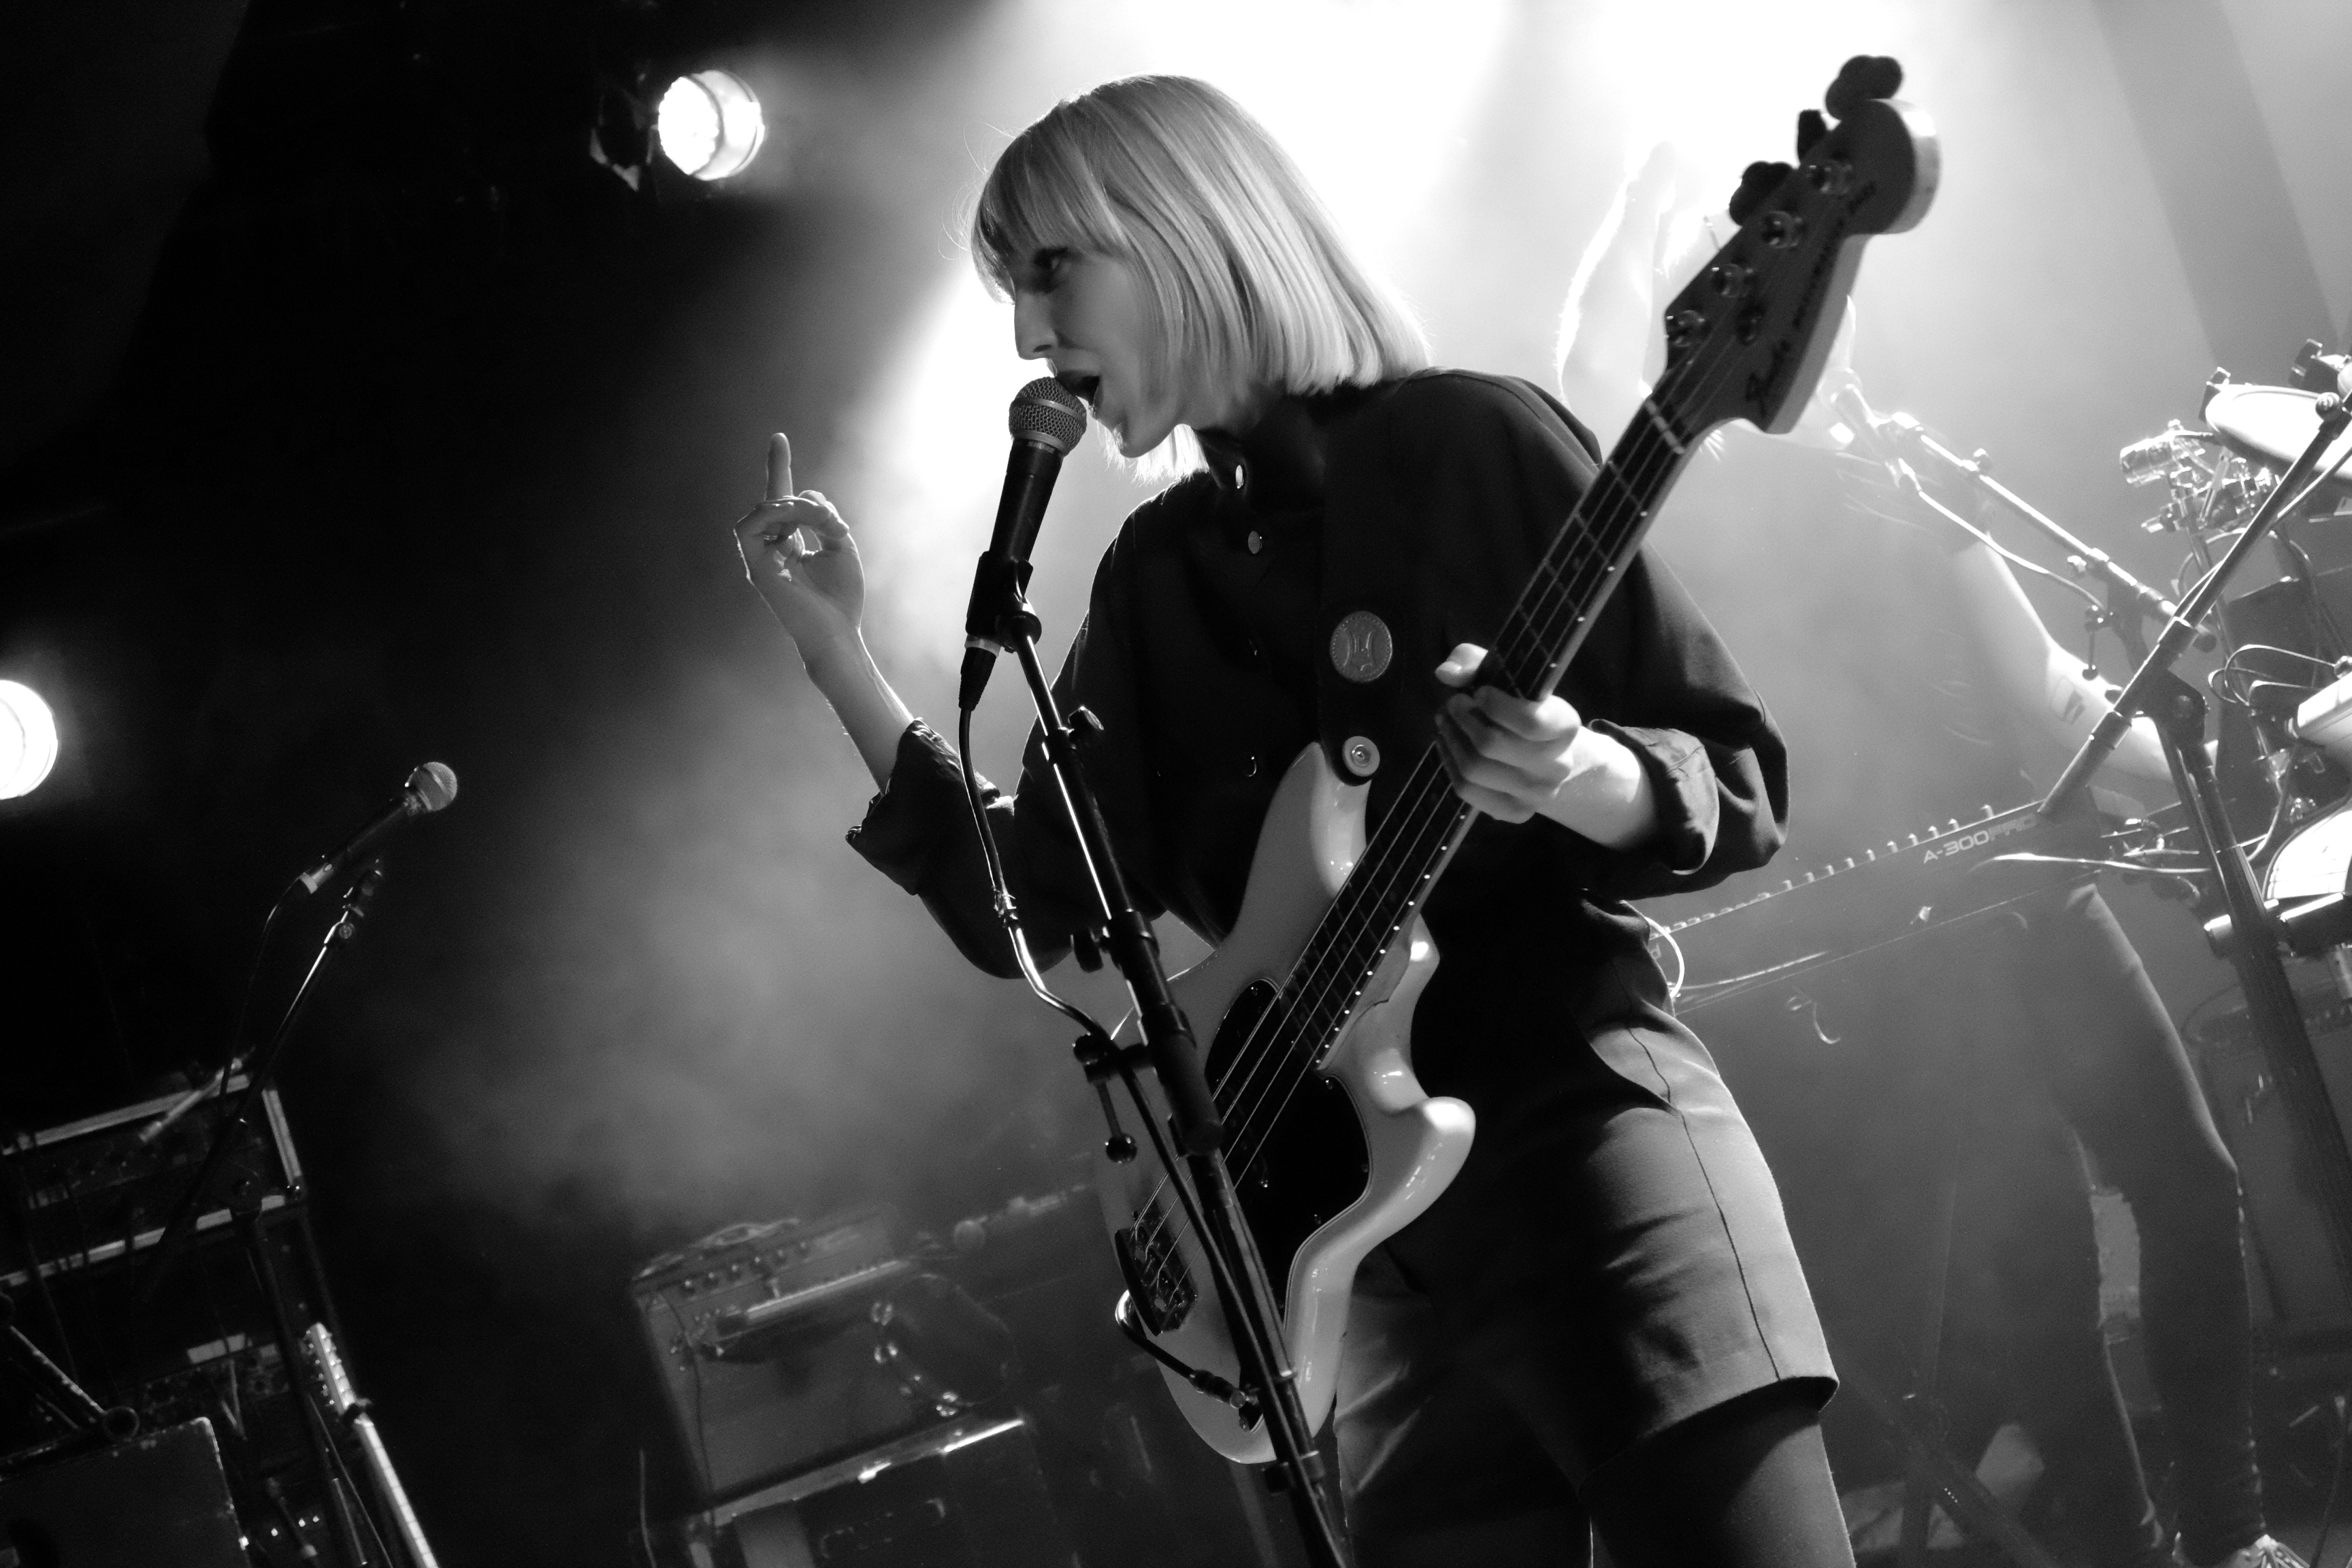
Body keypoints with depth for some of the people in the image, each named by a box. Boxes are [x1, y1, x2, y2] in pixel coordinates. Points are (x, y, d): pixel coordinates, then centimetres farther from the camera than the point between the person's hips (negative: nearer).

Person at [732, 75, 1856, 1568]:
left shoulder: (1468, 442, -1)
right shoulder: (1156, 577, 16)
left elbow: (1740, 783, -3)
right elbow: (1024, 910, 12)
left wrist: (1581, 778, -25)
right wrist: (833, 645, 7)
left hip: (1577, 1111, -6)